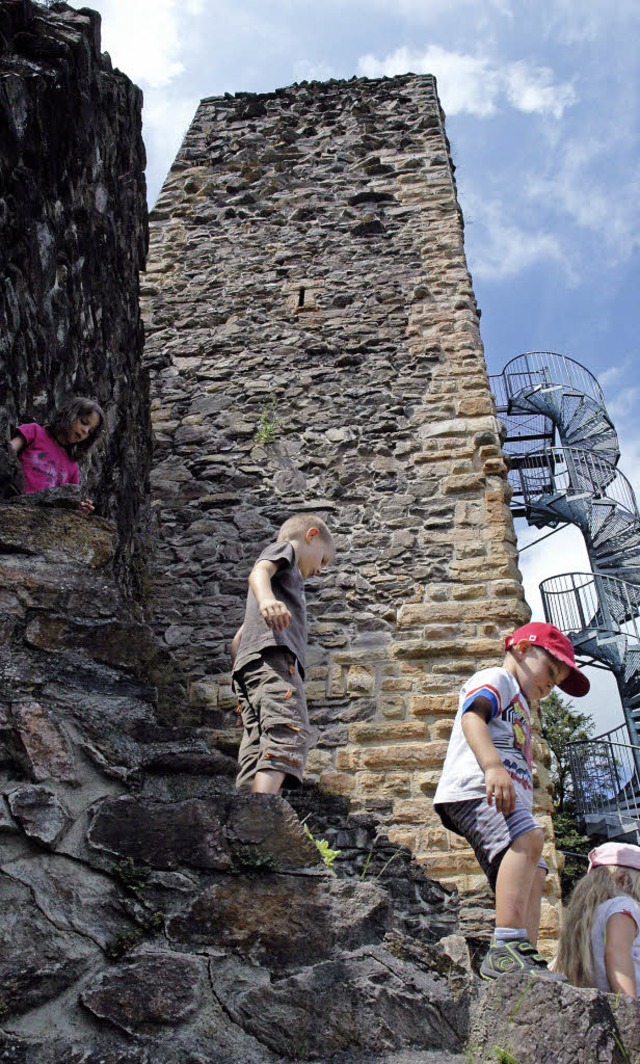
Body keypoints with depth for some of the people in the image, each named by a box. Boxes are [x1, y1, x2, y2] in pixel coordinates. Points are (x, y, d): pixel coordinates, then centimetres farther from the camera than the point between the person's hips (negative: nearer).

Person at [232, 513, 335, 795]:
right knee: (289, 735, -26)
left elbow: (238, 640, 39)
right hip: (272, 654, -9)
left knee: (257, 753, -6)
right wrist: (266, 599, -30)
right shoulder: (283, 547, 17)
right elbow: (259, 572, -9)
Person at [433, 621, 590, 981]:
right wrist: (493, 766, -29)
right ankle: (507, 946, -38)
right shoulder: (494, 678, 9)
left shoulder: (519, 707, 38)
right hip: (477, 788, -10)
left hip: (506, 799, 10)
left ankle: (524, 958, -9)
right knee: (527, 838, -30)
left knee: (533, 875, -2)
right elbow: (472, 715, -13)